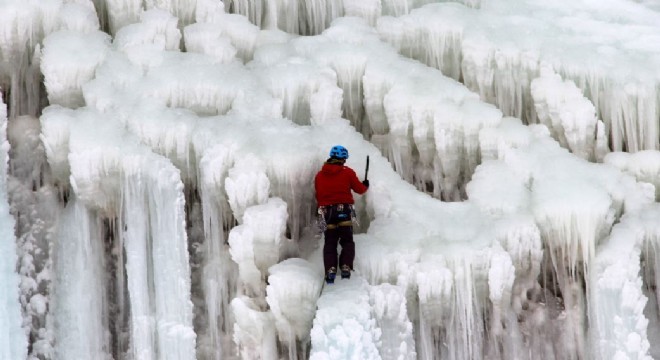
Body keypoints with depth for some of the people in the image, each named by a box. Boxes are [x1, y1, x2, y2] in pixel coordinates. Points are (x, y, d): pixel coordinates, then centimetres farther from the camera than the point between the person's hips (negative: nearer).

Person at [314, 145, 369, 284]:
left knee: (330, 243, 7)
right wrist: (366, 185, 29)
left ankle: (330, 269, -11)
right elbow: (359, 189, 7)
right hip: (344, 211, -2)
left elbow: (318, 195, 14)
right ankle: (346, 267, -12)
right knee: (347, 241, 6)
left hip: (326, 212, 2)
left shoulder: (319, 175, 8)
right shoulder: (347, 172, 0)